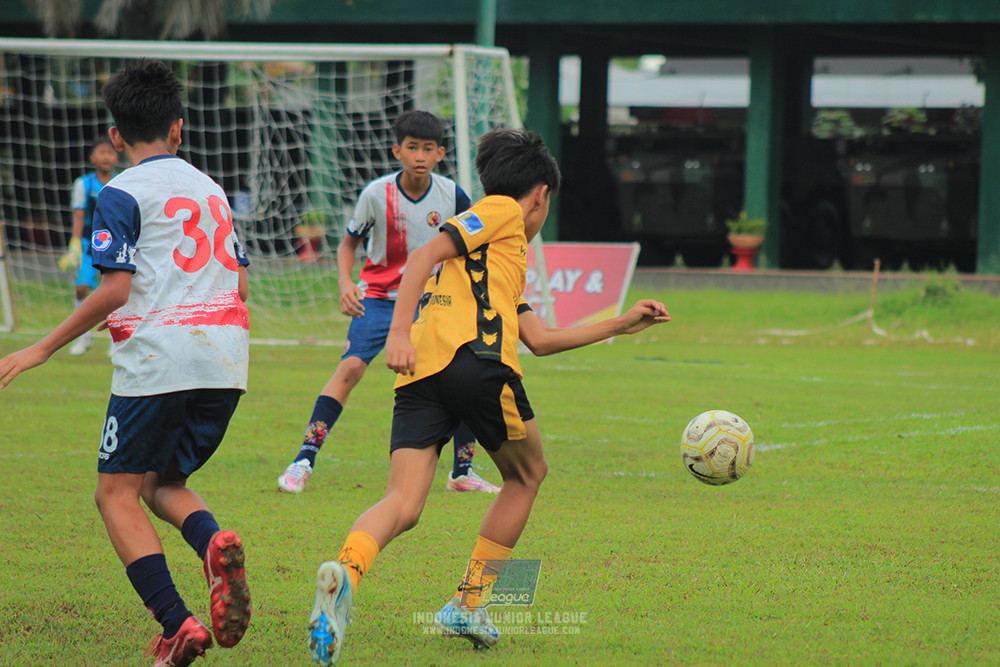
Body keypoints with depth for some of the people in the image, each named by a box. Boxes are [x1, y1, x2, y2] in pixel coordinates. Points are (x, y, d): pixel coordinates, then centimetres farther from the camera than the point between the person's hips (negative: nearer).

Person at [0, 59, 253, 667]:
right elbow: (240, 285, 18)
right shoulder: (211, 188, 18)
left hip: (157, 358, -6)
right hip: (226, 363, 6)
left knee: (118, 493, 3)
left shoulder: (123, 194, -2)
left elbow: (114, 291, -11)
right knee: (163, 483, 19)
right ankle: (214, 543, -16)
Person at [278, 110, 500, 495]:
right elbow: (348, 244, 1)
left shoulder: (451, 195, -8)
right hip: (380, 298, -3)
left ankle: (462, 472, 11)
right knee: (351, 367, -23)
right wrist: (345, 283, -17)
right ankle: (304, 461, -21)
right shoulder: (377, 195, -13)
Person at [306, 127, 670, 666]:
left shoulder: (498, 255, 38)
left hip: (421, 378, 7)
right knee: (526, 475, 17)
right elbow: (425, 254, -4)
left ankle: (345, 571, -41)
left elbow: (539, 339, 37)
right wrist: (399, 332, -15)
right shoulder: (504, 213, 12)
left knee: (403, 503, -9)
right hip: (476, 359, -7)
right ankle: (468, 605, 12)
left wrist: (621, 325, 43)